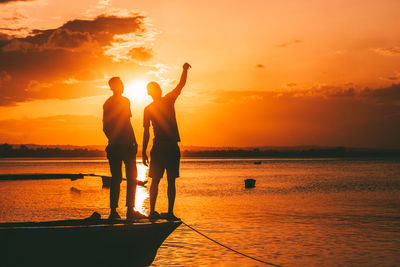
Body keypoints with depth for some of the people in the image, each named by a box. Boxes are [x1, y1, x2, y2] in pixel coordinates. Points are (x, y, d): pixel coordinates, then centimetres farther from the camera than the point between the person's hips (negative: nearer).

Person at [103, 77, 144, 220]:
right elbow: (126, 124, -13)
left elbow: (105, 127, 13)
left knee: (116, 178, 8)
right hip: (125, 144, -6)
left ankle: (113, 211, 3)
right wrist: (133, 142, -11)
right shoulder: (124, 101, -6)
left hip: (113, 145, 6)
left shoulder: (107, 103, 14)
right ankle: (130, 210, -8)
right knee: (131, 177, -2)